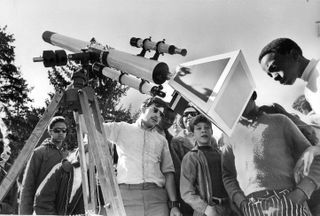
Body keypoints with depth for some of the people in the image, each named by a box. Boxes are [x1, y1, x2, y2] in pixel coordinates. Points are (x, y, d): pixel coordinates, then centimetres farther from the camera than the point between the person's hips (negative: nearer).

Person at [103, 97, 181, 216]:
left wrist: (174, 204, 5)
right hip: (126, 193, -2)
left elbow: (168, 172, 14)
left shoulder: (162, 140, 21)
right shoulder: (122, 129, 15)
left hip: (156, 197, 2)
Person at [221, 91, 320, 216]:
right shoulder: (230, 134, 23)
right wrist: (241, 204, 1)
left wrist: (300, 193, -6)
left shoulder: (281, 122, 18)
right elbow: (228, 176, 22)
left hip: (290, 204, -1)